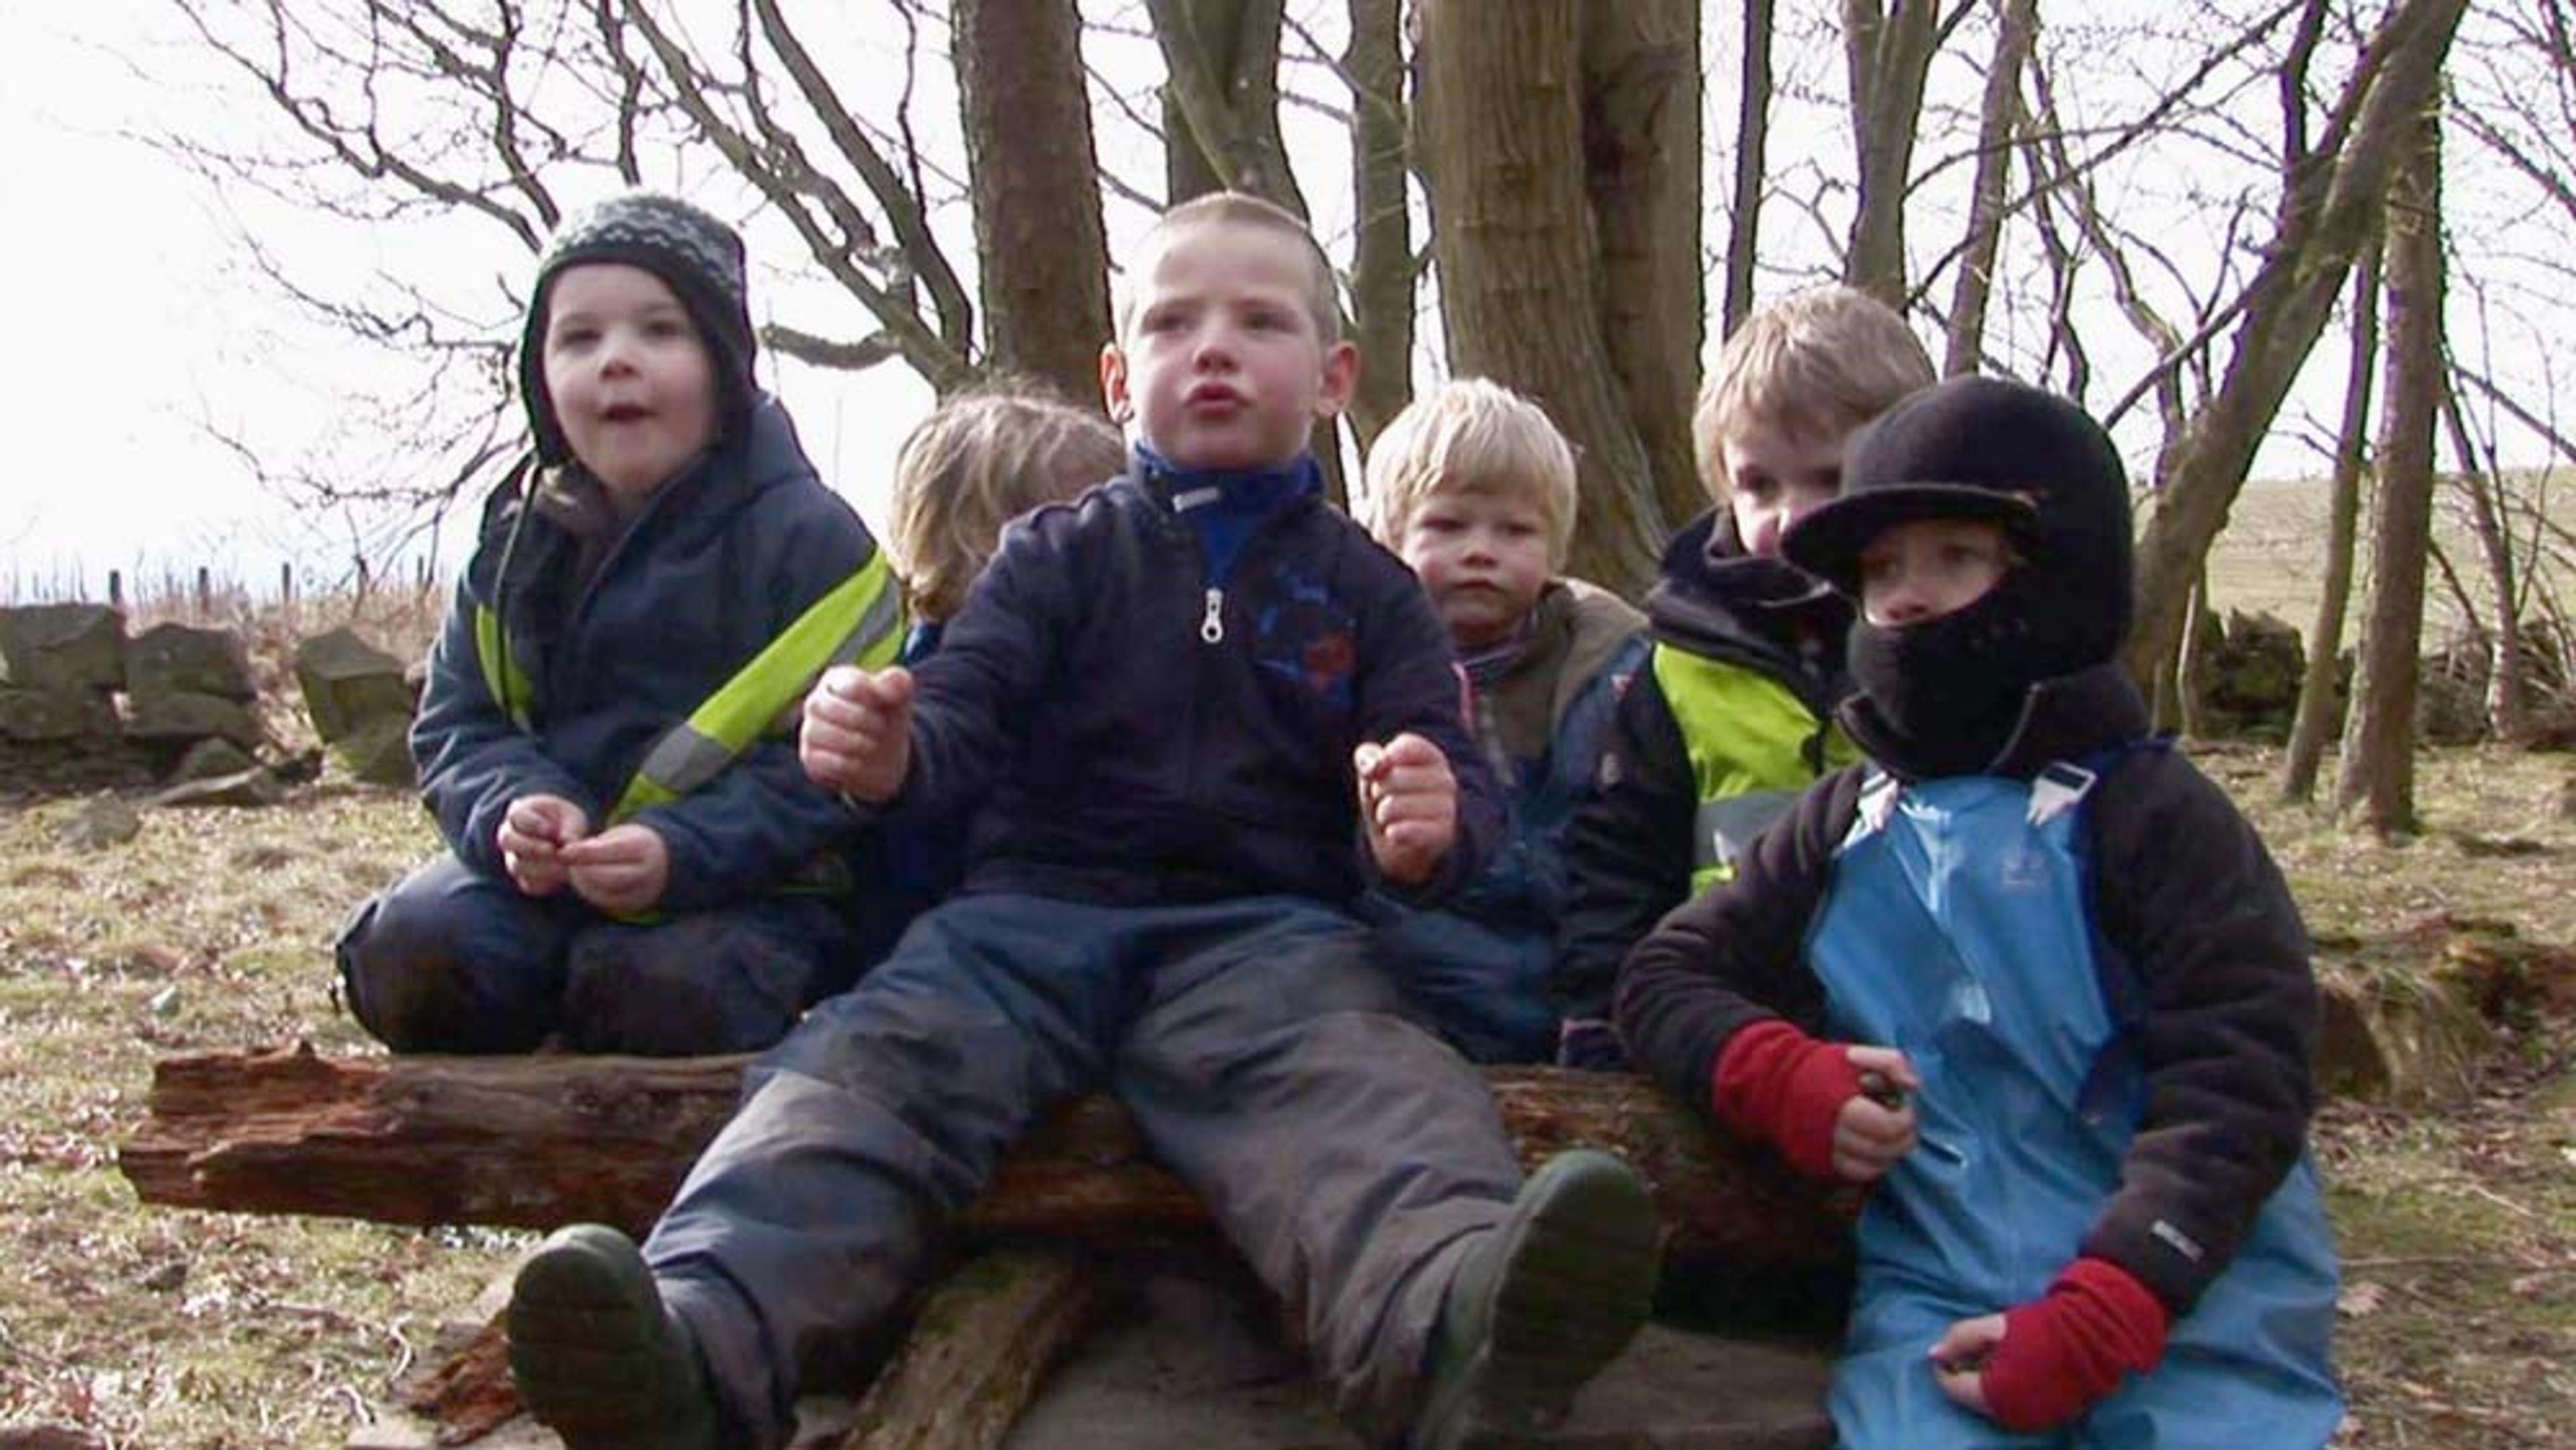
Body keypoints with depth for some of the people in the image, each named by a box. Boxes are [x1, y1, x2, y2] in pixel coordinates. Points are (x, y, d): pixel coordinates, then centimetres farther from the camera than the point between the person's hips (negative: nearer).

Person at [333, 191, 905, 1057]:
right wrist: (513, 808, -14)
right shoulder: (521, 538, 10)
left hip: (747, 880, -4)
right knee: (406, 953, -21)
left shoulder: (808, 538, -7)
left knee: (658, 989, -34)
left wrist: (683, 852, -26)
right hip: (543, 872, 5)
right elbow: (457, 722, 10)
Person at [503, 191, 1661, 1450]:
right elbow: (964, 718, 4)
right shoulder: (1057, 555, 18)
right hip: (1032, 907, 1)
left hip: (1264, 928, -1)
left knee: (1350, 1088, -34)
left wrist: (1427, 832, -19)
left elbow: (1454, 782, 9)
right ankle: (705, 1340, -51)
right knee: (872, 1061, -28)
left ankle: (1453, 1323, -64)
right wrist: (888, 754, -23)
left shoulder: (1366, 589, 18)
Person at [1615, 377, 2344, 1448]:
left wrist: (2095, 1319, -17)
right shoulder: (1844, 827, 12)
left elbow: (2237, 1082, -8)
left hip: (2192, 1308, -2)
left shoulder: (2146, 811, -2)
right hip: (1939, 1299, 3)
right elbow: (1665, 977, 17)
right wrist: (1781, 1077, -5)